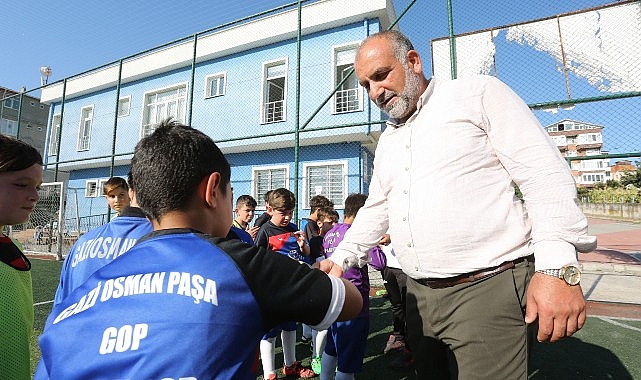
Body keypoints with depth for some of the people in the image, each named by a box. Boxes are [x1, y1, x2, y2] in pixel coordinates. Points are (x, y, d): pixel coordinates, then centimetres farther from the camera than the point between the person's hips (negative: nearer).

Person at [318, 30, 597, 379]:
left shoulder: (479, 94, -2)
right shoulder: (387, 141, 17)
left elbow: (545, 175, -10)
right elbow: (375, 209, 22)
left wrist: (558, 267, -20)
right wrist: (340, 258, 12)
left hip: (488, 289, -6)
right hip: (420, 296, 7)